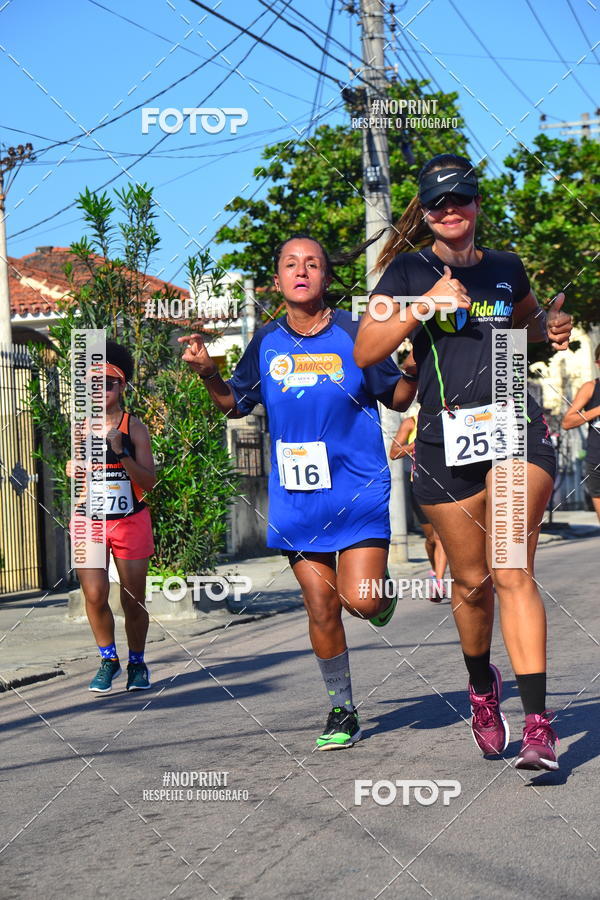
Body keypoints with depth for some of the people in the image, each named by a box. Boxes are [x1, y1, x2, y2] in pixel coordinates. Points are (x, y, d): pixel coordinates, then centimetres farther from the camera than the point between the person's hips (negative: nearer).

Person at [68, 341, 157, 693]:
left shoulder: (134, 427, -4)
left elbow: (149, 482, -9)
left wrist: (121, 452, -21)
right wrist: (73, 470, 0)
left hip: (131, 521, -2)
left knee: (134, 600, 3)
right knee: (95, 595, -10)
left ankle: (137, 664, 23)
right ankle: (108, 659, 13)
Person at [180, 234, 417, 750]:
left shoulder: (354, 334, -3)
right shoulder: (267, 342, 5)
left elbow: (398, 399, 4)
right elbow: (236, 404, 15)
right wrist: (208, 373, -3)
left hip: (358, 489, -2)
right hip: (295, 495, 3)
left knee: (361, 599, -14)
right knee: (321, 606, 4)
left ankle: (383, 593, 24)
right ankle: (342, 711, 20)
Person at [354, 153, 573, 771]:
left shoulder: (506, 269, 13)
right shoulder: (409, 270, 4)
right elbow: (364, 352, -5)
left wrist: (552, 327, 11)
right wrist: (425, 303, -15)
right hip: (445, 439, 0)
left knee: (512, 572, -12)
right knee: (471, 580, 7)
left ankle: (538, 721, -15)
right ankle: (481, 685, 35)